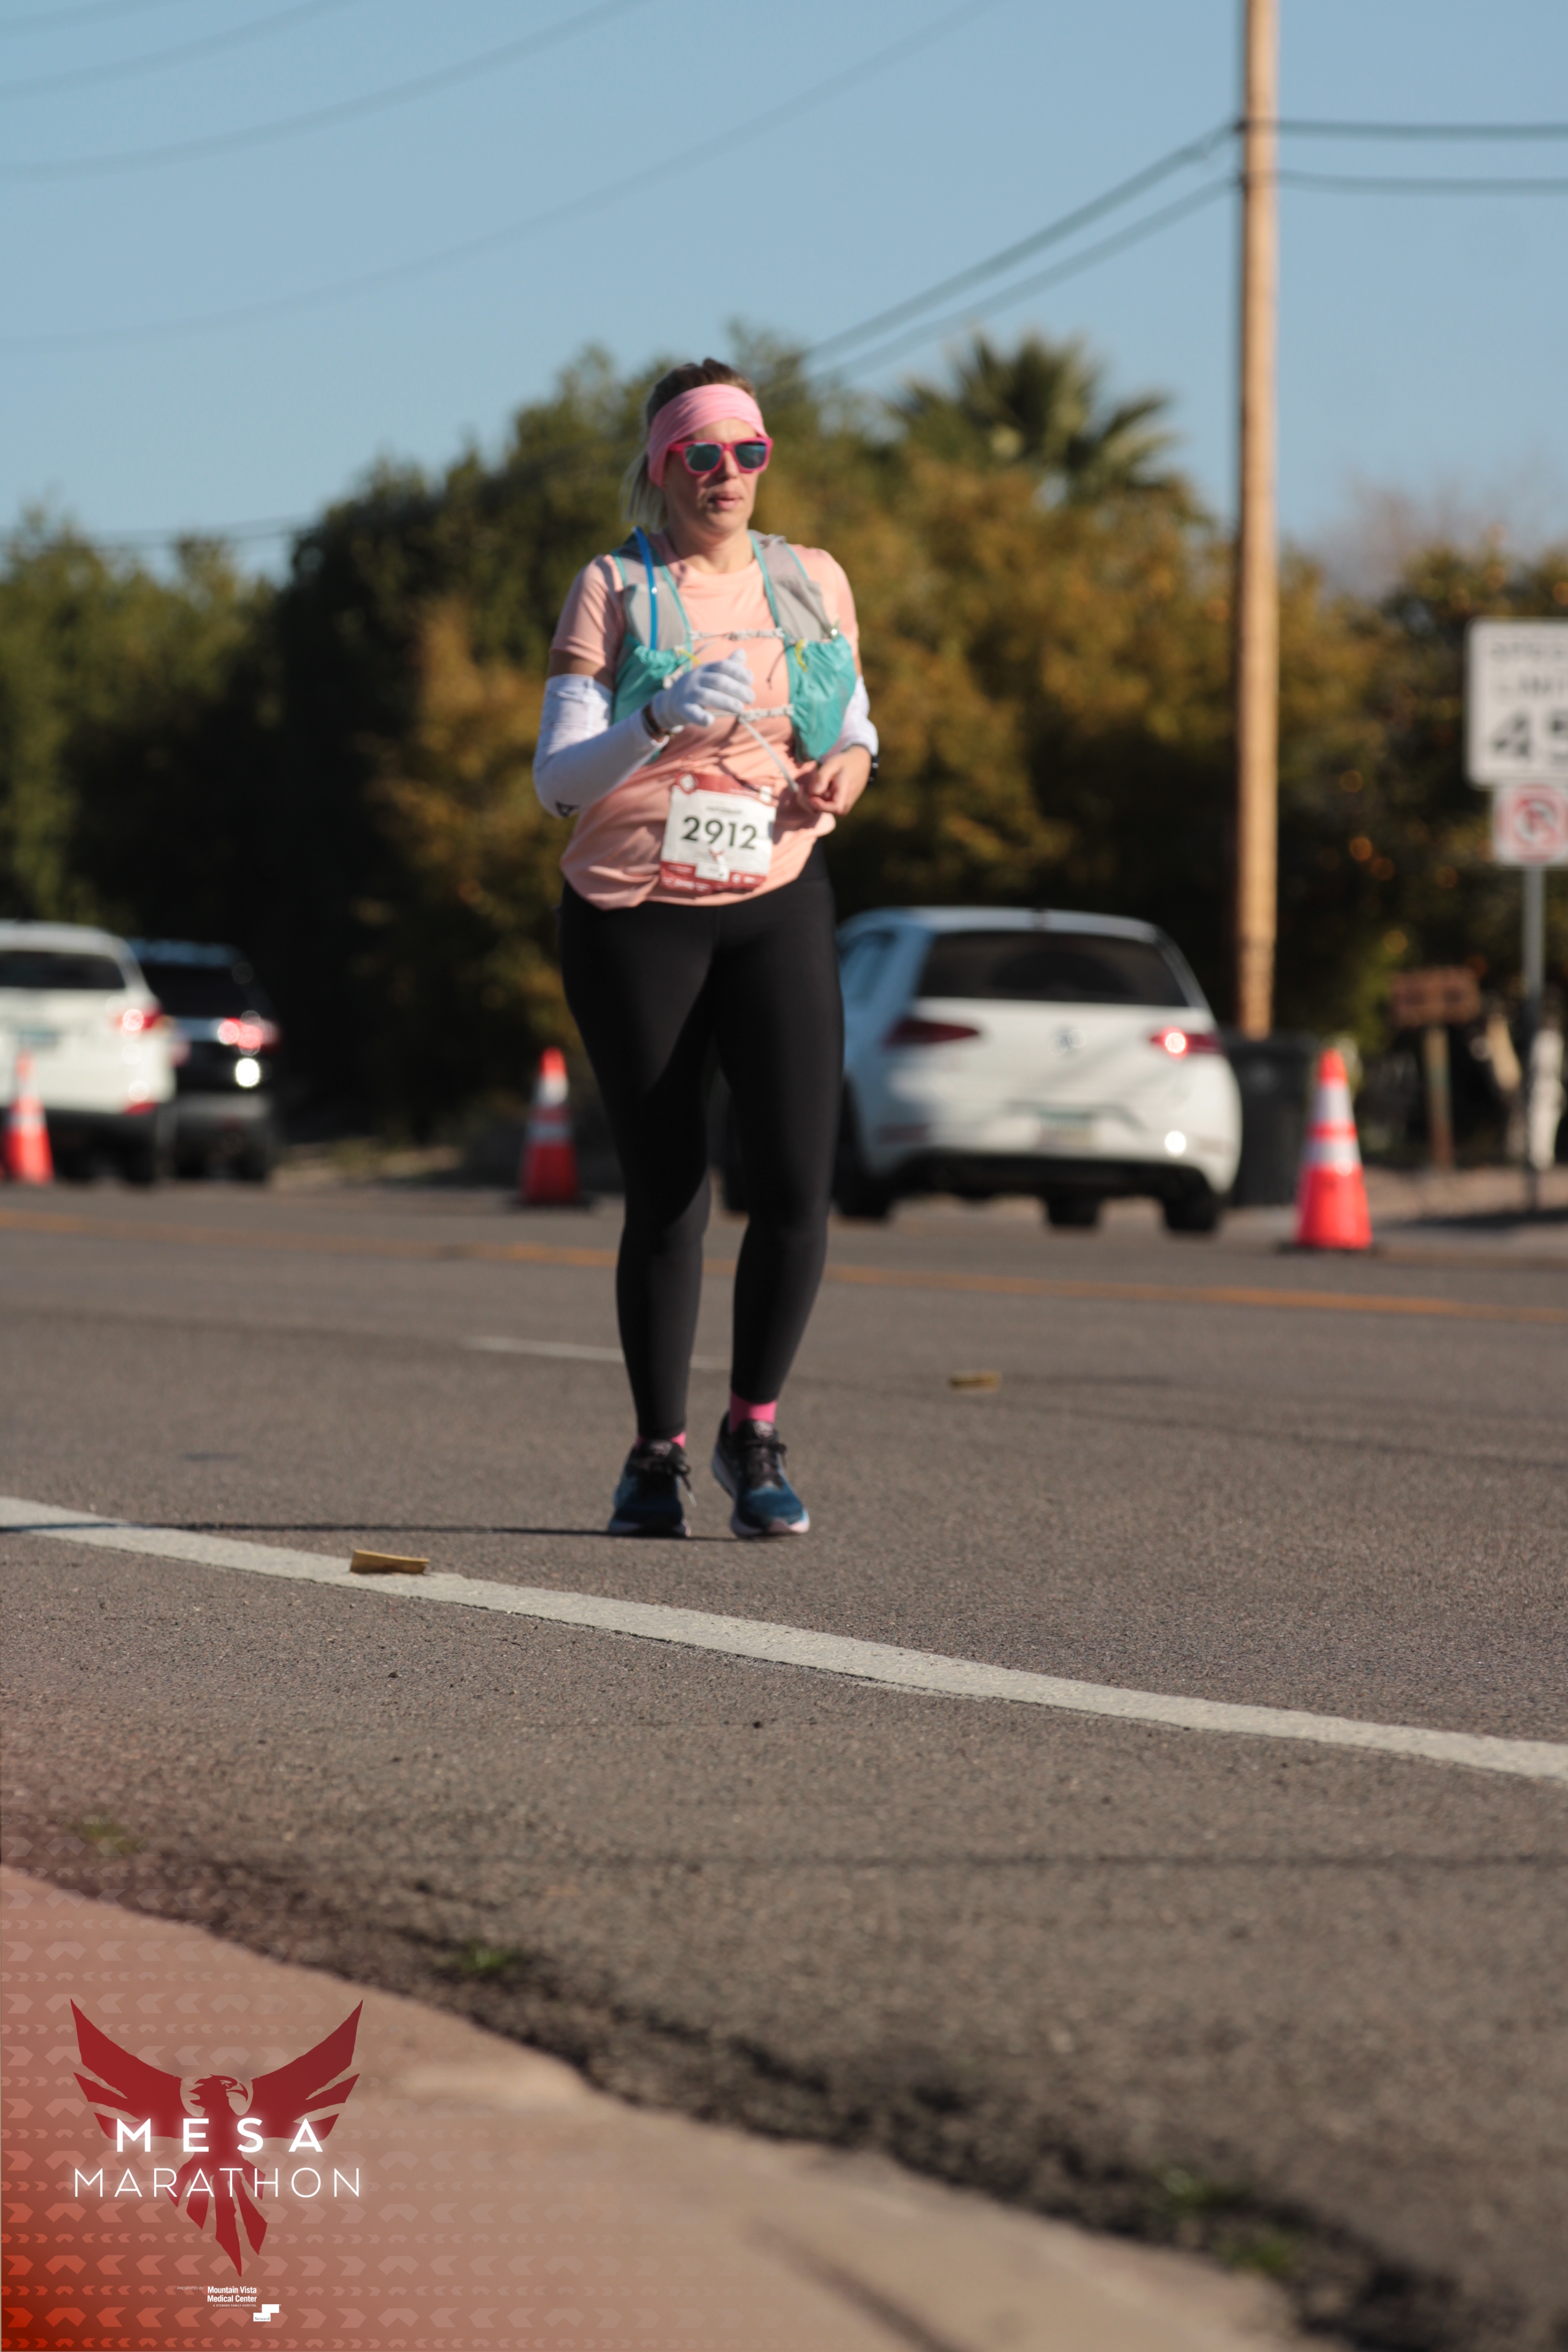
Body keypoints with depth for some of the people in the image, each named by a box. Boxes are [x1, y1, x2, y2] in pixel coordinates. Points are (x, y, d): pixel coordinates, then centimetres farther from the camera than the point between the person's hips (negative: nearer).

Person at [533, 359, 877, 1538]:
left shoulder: (813, 584, 8)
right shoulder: (613, 591, -3)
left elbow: (855, 724, 20)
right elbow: (559, 778, -9)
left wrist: (847, 769, -5)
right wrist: (660, 721, -27)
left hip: (778, 907, 2)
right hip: (635, 913, -2)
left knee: (798, 1182, -11)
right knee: (666, 1195, 2)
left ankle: (755, 1434, 7)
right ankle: (658, 1456, 17)